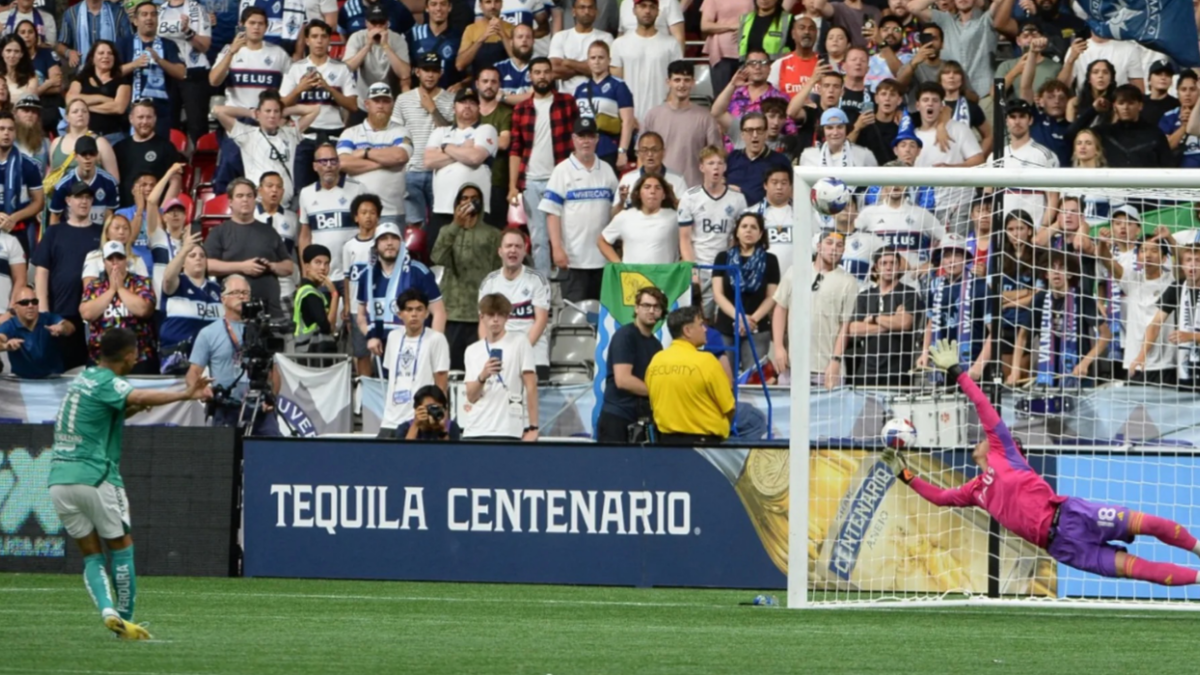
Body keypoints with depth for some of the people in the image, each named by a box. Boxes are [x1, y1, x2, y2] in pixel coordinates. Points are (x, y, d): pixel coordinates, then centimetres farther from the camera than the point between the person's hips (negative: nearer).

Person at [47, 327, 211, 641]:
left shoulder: (83, 379, 16)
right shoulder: (105, 382, -10)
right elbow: (138, 397, -29)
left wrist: (130, 409, 6)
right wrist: (185, 394, -38)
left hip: (59, 478, 7)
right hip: (94, 478, -7)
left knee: (91, 553, 8)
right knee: (122, 547, 7)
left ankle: (107, 610, -10)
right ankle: (125, 617, 8)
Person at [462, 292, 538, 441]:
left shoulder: (519, 343, 1)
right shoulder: (472, 351, 13)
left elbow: (531, 386, -2)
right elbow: (471, 396, 6)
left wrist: (533, 427, -8)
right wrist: (482, 377, -15)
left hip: (507, 432, -4)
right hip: (474, 431, 4)